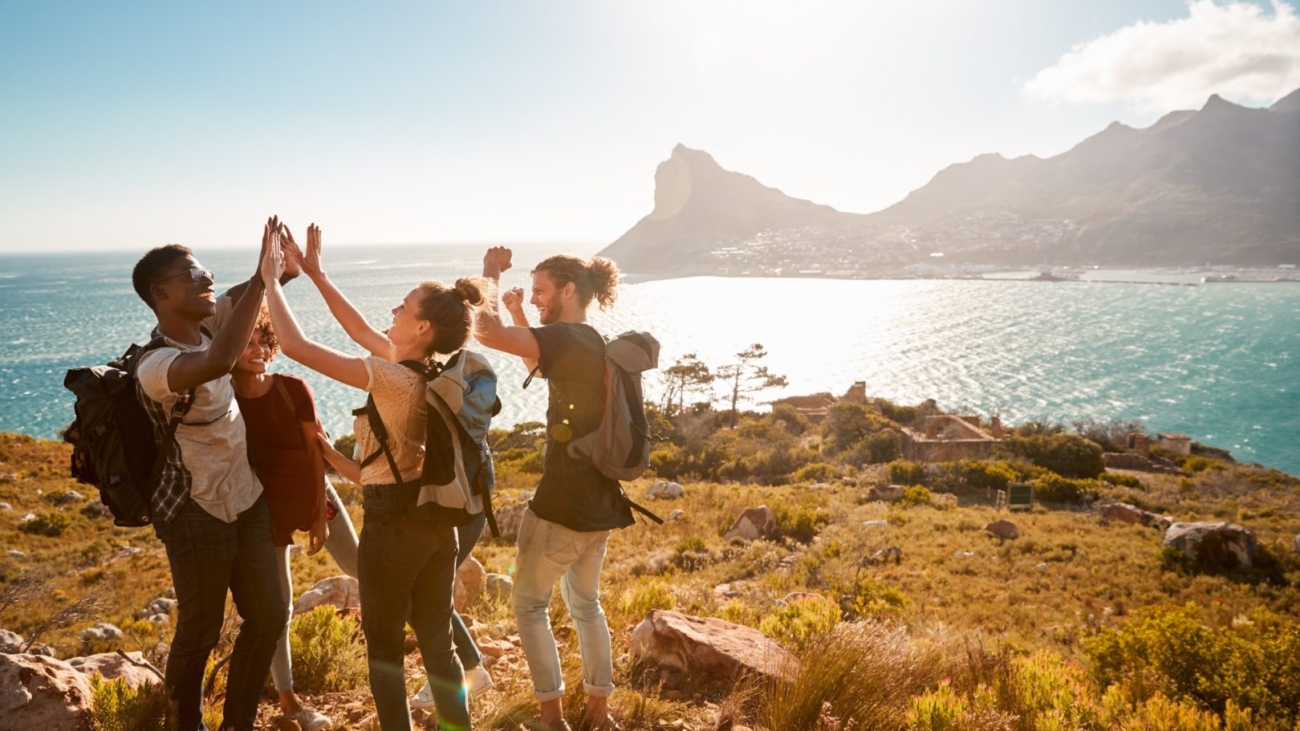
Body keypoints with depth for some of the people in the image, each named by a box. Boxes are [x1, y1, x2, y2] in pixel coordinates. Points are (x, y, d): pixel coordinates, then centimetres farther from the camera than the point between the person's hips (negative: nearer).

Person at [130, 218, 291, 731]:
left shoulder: (204, 324, -3)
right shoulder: (155, 366, -27)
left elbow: (248, 294, 8)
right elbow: (218, 363, -48)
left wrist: (285, 267, -17)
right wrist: (262, 276, -43)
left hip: (247, 501, 8)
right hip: (197, 515, -8)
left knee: (268, 617, 15)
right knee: (200, 632, 10)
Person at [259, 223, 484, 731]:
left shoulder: (393, 379, -21)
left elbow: (296, 347, -22)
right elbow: (362, 332, 14)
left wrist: (271, 280, -9)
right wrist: (316, 274, 15)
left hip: (392, 523, -7)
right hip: (435, 518, 8)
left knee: (384, 649, 11)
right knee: (437, 642, 17)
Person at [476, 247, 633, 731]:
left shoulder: (566, 338, -16)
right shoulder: (592, 344, 11)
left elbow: (487, 333, -26)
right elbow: (540, 367, 28)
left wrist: (490, 275, -10)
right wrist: (519, 315, 18)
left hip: (562, 502, -9)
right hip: (599, 500, 9)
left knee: (530, 605, 8)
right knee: (585, 602, 21)